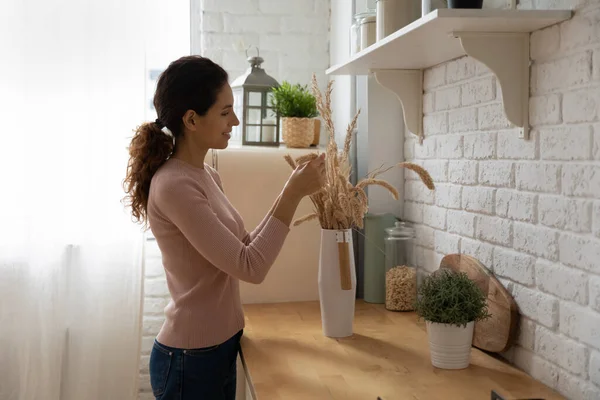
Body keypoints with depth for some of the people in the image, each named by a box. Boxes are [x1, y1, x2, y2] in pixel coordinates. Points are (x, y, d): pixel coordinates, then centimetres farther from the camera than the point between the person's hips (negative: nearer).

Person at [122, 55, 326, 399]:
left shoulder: (207, 176, 5)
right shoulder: (174, 185, -22)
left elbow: (244, 248, 8)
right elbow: (250, 267, -24)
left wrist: (290, 195, 0)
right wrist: (293, 194, -21)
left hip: (219, 346, 8)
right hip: (191, 358, -8)